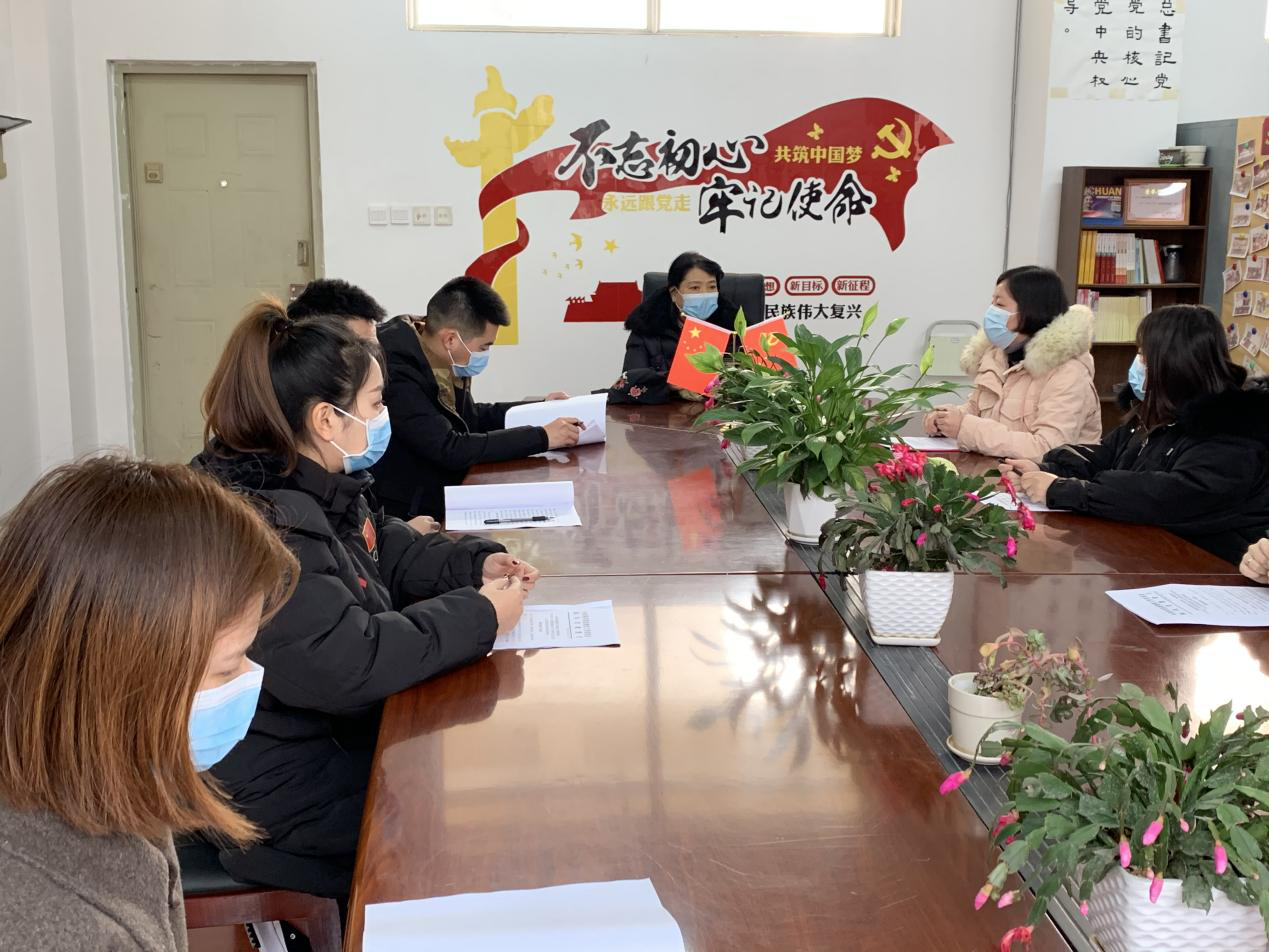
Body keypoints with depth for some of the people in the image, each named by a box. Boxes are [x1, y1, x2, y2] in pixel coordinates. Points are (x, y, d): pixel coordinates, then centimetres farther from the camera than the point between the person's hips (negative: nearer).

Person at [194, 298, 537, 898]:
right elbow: (344, 664, -33)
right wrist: (479, 616, -23)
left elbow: (390, 551, 21)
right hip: (284, 789, -9)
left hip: (343, 733, 9)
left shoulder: (323, 490, 6)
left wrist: (478, 562, 2)